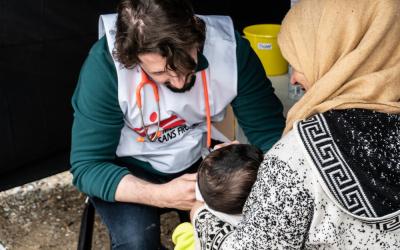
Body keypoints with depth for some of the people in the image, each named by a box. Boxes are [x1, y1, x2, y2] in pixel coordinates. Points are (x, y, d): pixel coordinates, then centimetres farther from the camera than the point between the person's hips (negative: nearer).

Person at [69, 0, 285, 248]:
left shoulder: (231, 49, -23)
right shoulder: (105, 65, -29)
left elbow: (269, 133, -16)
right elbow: (87, 167, -24)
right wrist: (161, 196, -38)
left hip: (199, 159, 2)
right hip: (129, 168, -2)